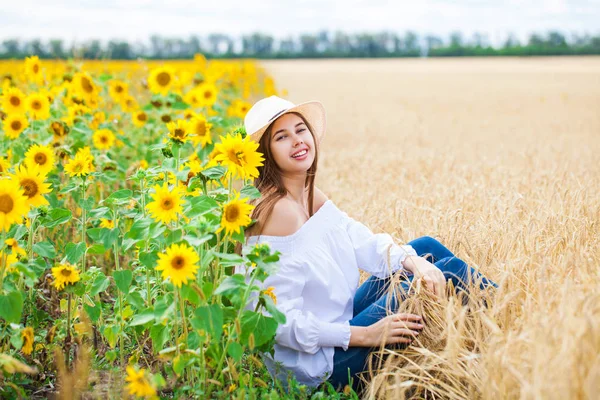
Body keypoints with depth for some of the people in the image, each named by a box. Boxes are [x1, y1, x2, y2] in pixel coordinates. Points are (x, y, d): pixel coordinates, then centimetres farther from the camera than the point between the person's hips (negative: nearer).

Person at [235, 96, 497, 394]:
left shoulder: (311, 196, 5)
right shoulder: (277, 210, -22)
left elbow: (366, 244, 0)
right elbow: (281, 319, -24)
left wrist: (413, 261, -19)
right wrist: (364, 335, -27)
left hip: (338, 321, 8)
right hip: (316, 364, -8)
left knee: (428, 247, 8)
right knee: (449, 271, -8)